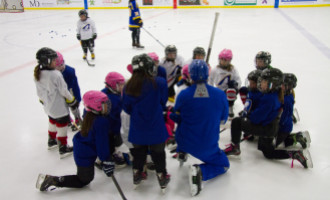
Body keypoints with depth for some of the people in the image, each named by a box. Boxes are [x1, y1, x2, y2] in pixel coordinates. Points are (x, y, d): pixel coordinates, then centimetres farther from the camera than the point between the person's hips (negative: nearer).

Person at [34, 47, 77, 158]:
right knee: (62, 126, 7)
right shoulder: (56, 75, -27)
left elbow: (39, 91, 8)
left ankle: (51, 141, 48)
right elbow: (64, 91, -19)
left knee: (52, 122, 28)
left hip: (48, 106, 8)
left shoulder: (37, 74, -4)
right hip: (59, 107, -8)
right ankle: (63, 148, 18)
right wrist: (73, 101, -6)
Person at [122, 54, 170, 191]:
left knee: (139, 150, 24)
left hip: (137, 129, 3)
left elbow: (126, 108, 2)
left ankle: (137, 175, 38)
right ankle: (162, 177, 29)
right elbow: (163, 102, -2)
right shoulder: (160, 83, -16)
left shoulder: (128, 86, -9)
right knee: (158, 152, 16)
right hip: (155, 128, -2)